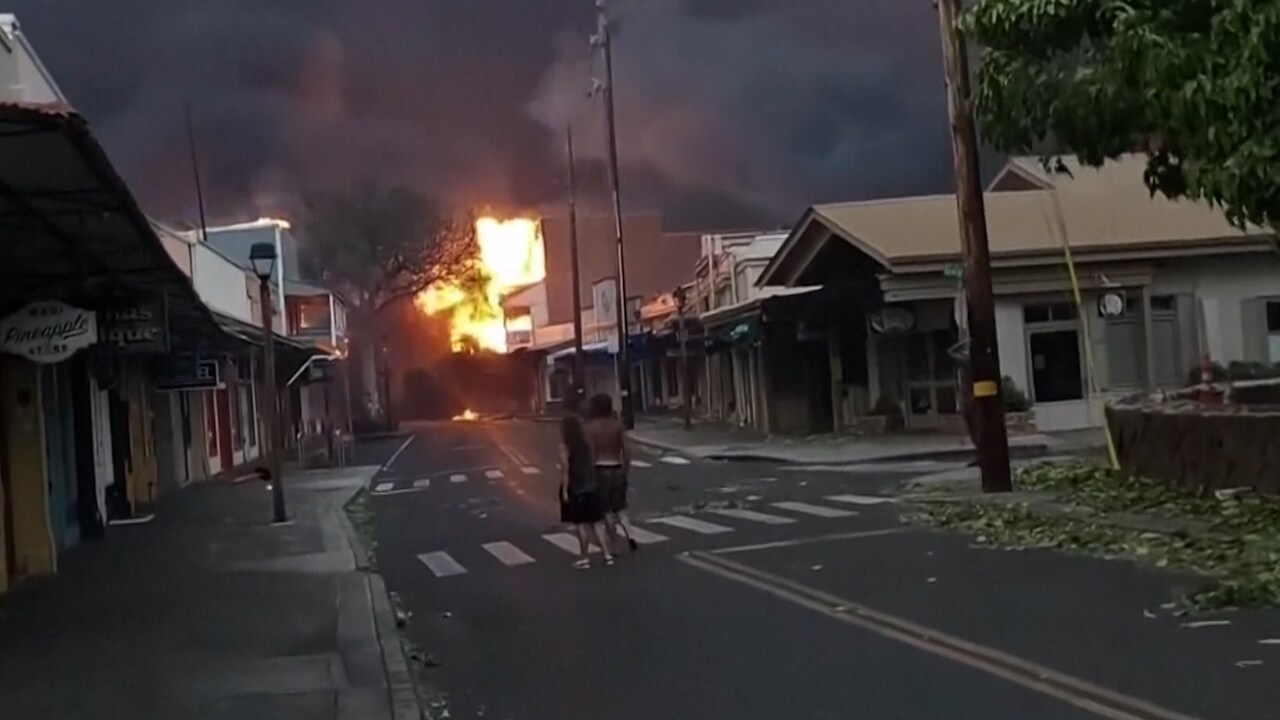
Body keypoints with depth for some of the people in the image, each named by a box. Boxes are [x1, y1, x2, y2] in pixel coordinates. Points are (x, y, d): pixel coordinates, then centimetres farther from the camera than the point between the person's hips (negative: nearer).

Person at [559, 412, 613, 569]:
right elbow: (591, 464, 3)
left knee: (581, 524, 4)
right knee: (596, 523, 11)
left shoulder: (565, 446, -13)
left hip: (575, 489, -5)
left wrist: (564, 490, -11)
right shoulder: (586, 443, 1)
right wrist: (592, 482, 11)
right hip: (591, 487, 5)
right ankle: (607, 554, 8)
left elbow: (566, 470, -15)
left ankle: (585, 558, 8)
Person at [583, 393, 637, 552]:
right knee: (620, 508, 15)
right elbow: (626, 451, -1)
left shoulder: (591, 427, -6)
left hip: (600, 470, -3)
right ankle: (630, 535, -9)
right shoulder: (617, 424, 2)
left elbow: (590, 453, -10)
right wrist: (625, 471, 10)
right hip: (617, 469, 3)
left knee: (607, 510, 6)